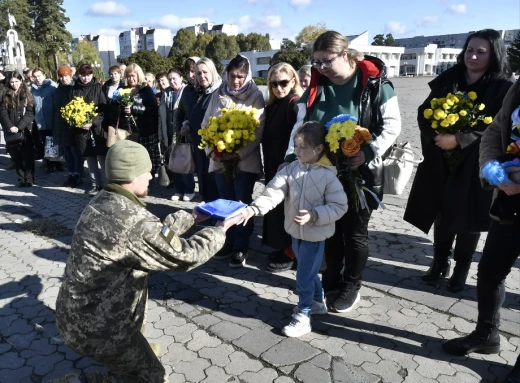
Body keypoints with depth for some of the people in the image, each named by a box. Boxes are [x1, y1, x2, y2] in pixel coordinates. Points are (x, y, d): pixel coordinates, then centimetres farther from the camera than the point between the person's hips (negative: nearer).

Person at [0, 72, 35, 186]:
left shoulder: (27, 94, 5)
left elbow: (30, 112, -4)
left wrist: (19, 127, -14)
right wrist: (10, 126, -14)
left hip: (25, 130, -2)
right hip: (11, 131, 2)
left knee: (27, 156, -4)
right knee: (16, 156, 3)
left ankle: (29, 179, 2)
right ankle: (21, 179, 11)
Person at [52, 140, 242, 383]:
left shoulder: (102, 202, -1)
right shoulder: (134, 222, -30)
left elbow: (157, 231, 11)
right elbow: (186, 256, -18)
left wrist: (193, 217, 16)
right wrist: (220, 229, -3)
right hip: (96, 329, -9)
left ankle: (135, 349, 38)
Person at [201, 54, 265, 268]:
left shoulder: (255, 96, -6)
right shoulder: (218, 95, 7)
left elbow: (258, 130, -12)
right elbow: (206, 125, 8)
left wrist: (239, 153, -20)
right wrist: (211, 149, -6)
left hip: (245, 161, -4)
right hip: (220, 160, 4)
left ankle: (241, 247, 17)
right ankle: (229, 242, 28)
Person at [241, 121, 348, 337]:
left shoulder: (328, 175, -19)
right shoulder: (292, 169, -5)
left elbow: (339, 206, -16)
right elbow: (273, 192, -14)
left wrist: (314, 215, -27)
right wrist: (255, 208, -30)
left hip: (315, 235, -6)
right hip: (296, 232, 6)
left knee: (303, 277, 1)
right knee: (309, 272, 24)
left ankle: (302, 318, 18)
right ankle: (318, 302, 46)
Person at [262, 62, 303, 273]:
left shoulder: (295, 104, -13)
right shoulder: (272, 105, 12)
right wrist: (268, 164, 12)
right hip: (273, 165, 9)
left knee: (286, 209, -1)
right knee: (276, 207, 15)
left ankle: (290, 254, 11)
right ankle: (283, 247, 29)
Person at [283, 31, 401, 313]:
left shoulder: (374, 83, -8)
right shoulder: (316, 86, 4)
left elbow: (392, 125, -7)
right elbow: (300, 125, 5)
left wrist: (368, 153, -19)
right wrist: (291, 157, -7)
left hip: (361, 172, -4)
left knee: (355, 230, 7)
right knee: (330, 227, 15)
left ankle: (352, 287, 25)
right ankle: (331, 278, 34)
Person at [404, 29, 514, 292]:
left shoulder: (504, 87, -6)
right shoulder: (448, 79, 5)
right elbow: (424, 112, 4)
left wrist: (459, 140, -23)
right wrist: (436, 135, -15)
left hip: (476, 164, -3)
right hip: (441, 161, 3)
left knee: (468, 217, 7)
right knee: (442, 212, 12)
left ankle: (461, 268, 25)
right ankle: (440, 261, 31)